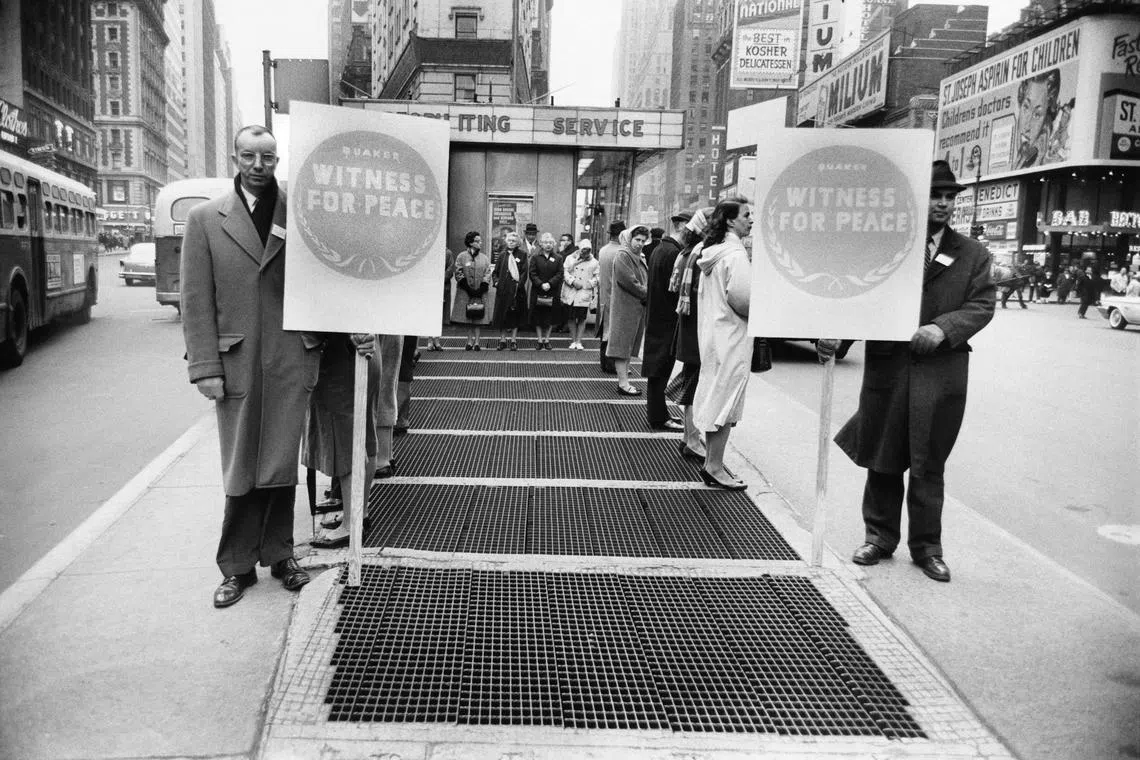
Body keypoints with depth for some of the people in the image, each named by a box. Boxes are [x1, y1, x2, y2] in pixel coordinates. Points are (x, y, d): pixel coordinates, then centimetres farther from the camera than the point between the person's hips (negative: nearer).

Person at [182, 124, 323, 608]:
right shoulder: (206, 218, 4)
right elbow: (196, 300, 1)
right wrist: (205, 367, -5)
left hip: (291, 361, 0)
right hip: (235, 363, 0)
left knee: (282, 464, 8)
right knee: (240, 470, 7)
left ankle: (278, 554, 24)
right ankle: (237, 566, 20)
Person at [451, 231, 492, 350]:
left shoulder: (485, 258, 9)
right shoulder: (461, 257, 2)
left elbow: (487, 274, 4)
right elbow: (458, 273, -3)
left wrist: (481, 289, -9)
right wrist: (468, 289, -11)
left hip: (480, 292, 1)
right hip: (465, 292, -1)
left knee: (478, 318, -1)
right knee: (468, 318, 1)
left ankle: (476, 343, 1)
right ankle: (470, 342, 7)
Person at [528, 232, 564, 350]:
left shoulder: (558, 258, 6)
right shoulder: (535, 257, 4)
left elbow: (559, 274, -1)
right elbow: (532, 273, -3)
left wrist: (550, 283, -15)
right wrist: (541, 284, -15)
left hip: (552, 292, 0)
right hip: (538, 292, 0)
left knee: (550, 317, 3)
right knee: (538, 317, 2)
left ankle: (547, 340, 13)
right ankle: (540, 340, 11)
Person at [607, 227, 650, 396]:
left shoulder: (640, 258, 18)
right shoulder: (623, 256, -11)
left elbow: (645, 282, 20)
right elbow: (629, 282, -20)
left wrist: (646, 294, 0)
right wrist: (646, 294, -11)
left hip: (637, 308, 9)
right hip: (625, 307, -9)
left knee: (629, 346, 12)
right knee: (623, 344, -6)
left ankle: (623, 380, 17)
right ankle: (623, 384, -6)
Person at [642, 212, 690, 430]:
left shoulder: (659, 249, 12)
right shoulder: (673, 253, -19)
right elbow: (676, 289, -21)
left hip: (655, 317, 10)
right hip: (666, 320, -10)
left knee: (658, 371, 16)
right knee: (661, 369, -1)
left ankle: (657, 414, 26)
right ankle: (659, 418, 7)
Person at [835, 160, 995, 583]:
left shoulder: (973, 254, 8)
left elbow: (982, 305, 0)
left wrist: (943, 327, -17)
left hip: (941, 372, 1)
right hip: (886, 367, 0)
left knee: (929, 465, 7)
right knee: (882, 458, 9)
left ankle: (926, 546, 20)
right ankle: (880, 536, 25)